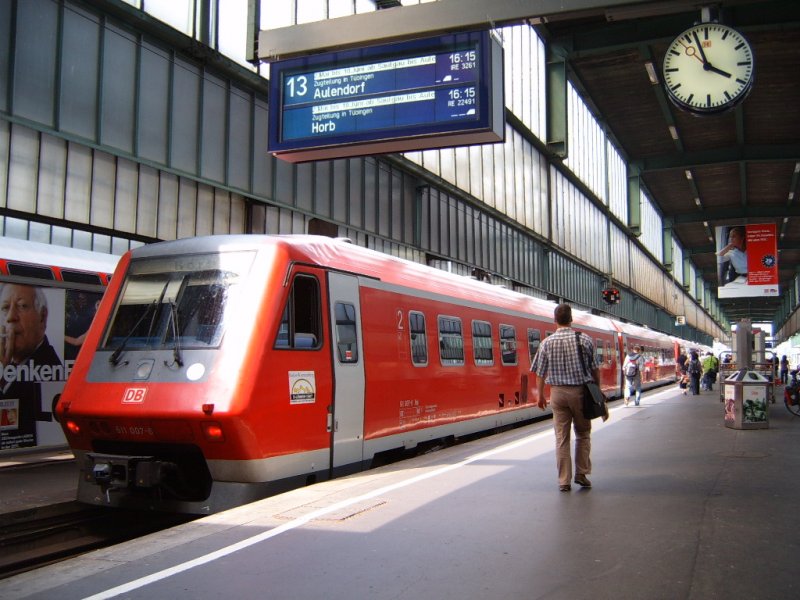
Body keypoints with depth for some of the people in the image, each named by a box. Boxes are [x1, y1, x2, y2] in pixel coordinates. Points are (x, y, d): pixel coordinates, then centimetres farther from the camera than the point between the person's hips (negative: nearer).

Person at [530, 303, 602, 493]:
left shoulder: (547, 343, -3)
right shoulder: (585, 339, -5)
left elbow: (540, 373, 1)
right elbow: (595, 370, 1)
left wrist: (540, 396, 13)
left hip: (558, 393, 1)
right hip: (580, 391, 0)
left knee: (561, 438, 6)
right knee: (583, 434, 17)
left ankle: (564, 481, 8)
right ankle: (581, 474, 13)